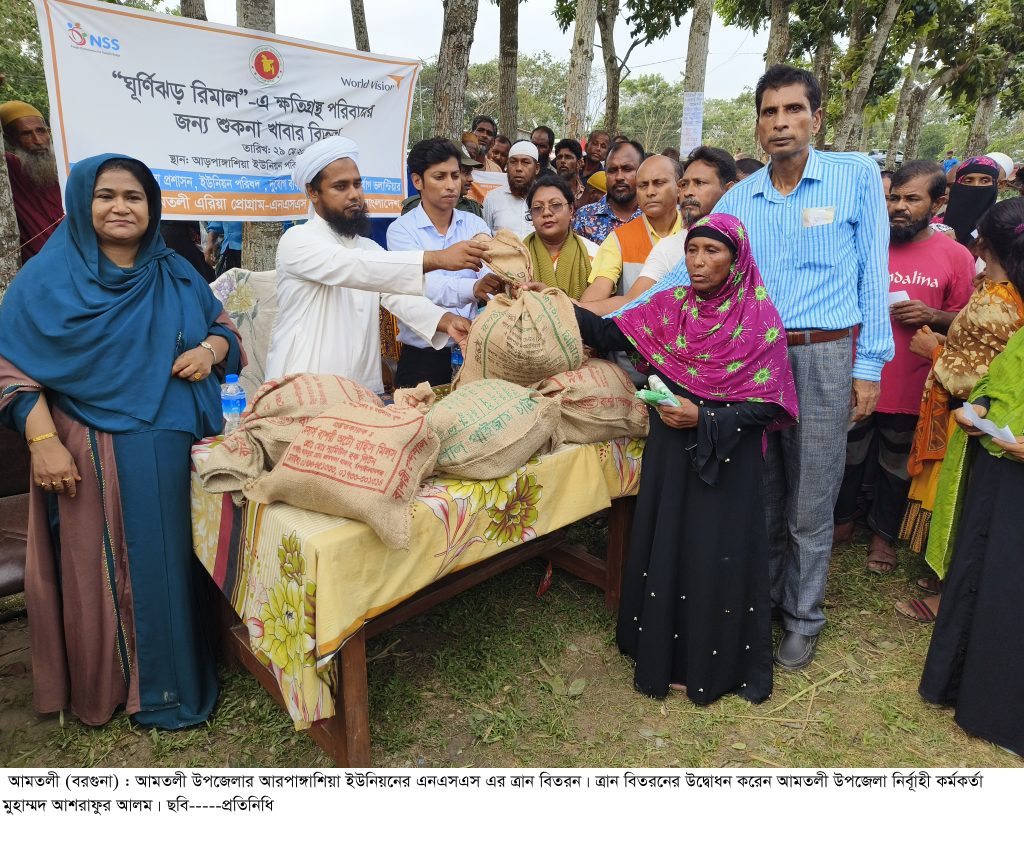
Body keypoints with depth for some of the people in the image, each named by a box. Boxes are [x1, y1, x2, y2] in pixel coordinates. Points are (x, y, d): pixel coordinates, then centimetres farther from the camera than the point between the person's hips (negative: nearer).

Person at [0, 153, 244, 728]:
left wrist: (210, 349, -6)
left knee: (169, 563, 10)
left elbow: (223, 326, 17)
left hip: (172, 452, 4)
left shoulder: (174, 274, 10)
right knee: (103, 572, 5)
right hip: (93, 456, -3)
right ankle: (106, 686, 24)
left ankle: (171, 678, 28)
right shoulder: (49, 277, -1)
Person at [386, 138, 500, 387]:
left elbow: (490, 277, -8)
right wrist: (473, 289, -41)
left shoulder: (475, 224, 6)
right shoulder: (401, 230, -6)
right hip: (423, 355, -3)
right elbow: (426, 285, -22)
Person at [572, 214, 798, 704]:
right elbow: (607, 335, 0)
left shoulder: (760, 319, -10)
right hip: (670, 452, 4)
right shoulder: (670, 306, 2)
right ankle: (667, 655, 33)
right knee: (666, 549, 13)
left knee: (717, 559, 5)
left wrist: (703, 417, -21)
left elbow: (769, 405, -11)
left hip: (728, 460, -4)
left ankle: (718, 662, 28)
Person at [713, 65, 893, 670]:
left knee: (810, 504, 6)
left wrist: (868, 366, -5)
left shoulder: (857, 175, 1)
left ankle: (803, 617, 26)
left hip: (824, 357, -3)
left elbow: (873, 272, 0)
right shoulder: (738, 199, 8)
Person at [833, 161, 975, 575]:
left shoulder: (956, 256, -3)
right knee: (850, 455, 15)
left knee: (896, 463, 14)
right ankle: (843, 519, 36)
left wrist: (932, 316, -16)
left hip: (910, 385, -1)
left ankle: (883, 533, 33)